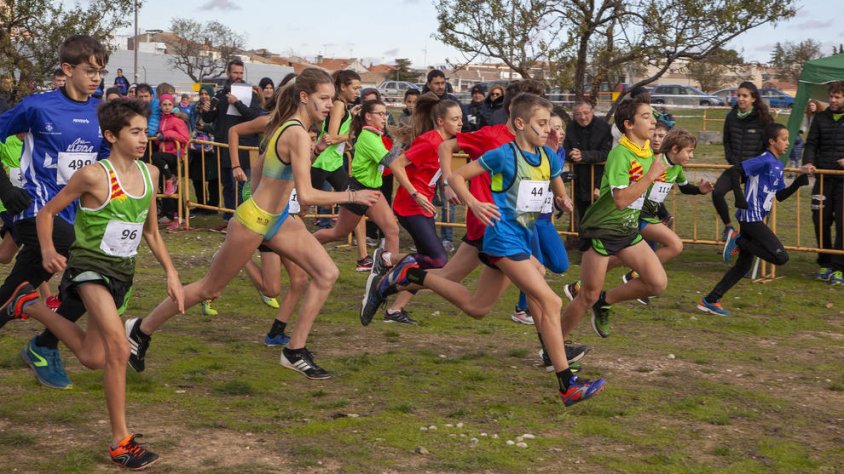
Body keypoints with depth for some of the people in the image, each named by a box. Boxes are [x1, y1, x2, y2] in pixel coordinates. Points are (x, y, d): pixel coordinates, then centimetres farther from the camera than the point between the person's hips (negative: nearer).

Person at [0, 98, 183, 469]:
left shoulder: (149, 173, 1)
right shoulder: (94, 175, -17)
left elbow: (151, 232, 12)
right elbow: (47, 212, -7)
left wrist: (171, 273, 5)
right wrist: (47, 251, -21)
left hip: (123, 270, 7)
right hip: (90, 266, -7)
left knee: (93, 358, 15)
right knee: (119, 348, -22)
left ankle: (30, 304, 37)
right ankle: (121, 442, -12)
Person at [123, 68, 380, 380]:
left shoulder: (286, 123, 4)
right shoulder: (298, 135, -25)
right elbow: (306, 195, -32)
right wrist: (351, 196, -25)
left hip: (276, 220, 9)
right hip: (254, 221, -9)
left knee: (327, 274, 0)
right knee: (210, 289, 6)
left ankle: (296, 352, 6)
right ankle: (142, 329, 24)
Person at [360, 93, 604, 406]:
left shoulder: (548, 157, 6)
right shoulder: (505, 155, -13)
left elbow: (558, 190, 23)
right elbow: (457, 177, -8)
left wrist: (563, 201, -1)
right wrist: (474, 204, -25)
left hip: (522, 239, 9)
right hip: (504, 237, -9)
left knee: (476, 307, 16)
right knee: (550, 302, -14)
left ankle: (410, 276, 23)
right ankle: (568, 385, -11)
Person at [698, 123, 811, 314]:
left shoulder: (778, 165, 17)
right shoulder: (764, 160, -12)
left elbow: (780, 196, 21)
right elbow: (734, 171, -19)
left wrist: (802, 177, 16)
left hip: (754, 219, 10)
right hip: (751, 217, -10)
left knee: (743, 266, 12)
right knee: (781, 257, -15)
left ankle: (710, 300, 13)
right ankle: (739, 242, -6)